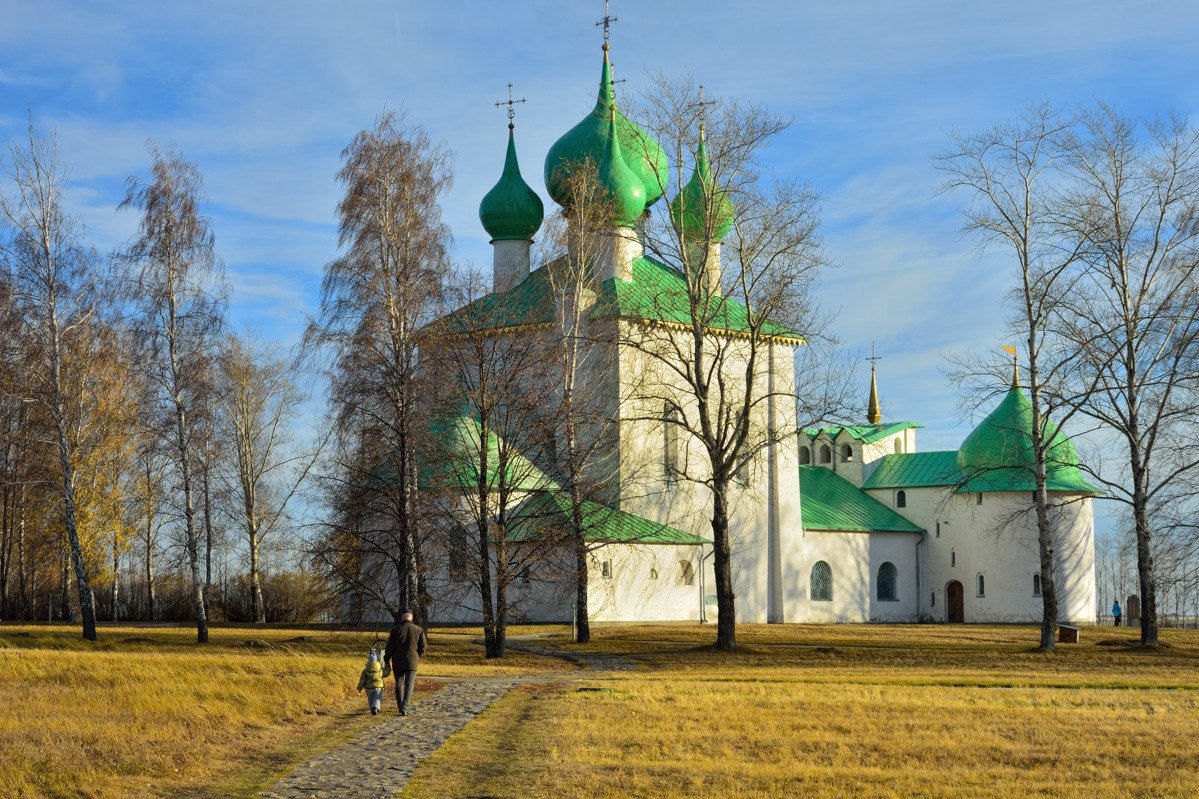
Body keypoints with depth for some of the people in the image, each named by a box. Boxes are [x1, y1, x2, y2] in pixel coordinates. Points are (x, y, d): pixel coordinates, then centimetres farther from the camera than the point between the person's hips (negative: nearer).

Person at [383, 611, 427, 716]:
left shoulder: (395, 629, -2)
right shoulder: (419, 630, -1)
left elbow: (389, 647, -4)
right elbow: (423, 646, 1)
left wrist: (387, 661, 3)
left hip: (398, 663, 1)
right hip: (412, 663, -1)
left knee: (399, 685, 15)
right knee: (409, 686, -1)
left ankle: (401, 708, 21)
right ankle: (404, 708, -15)